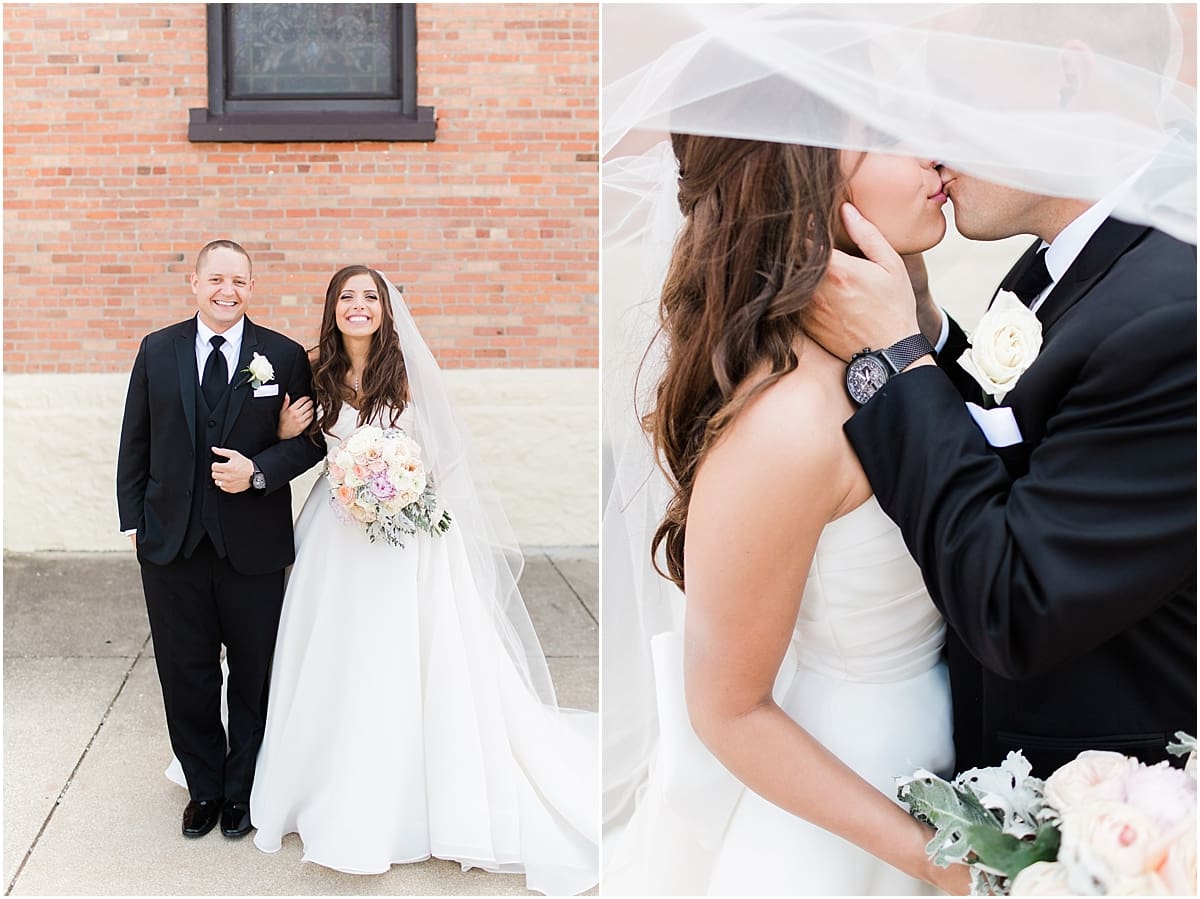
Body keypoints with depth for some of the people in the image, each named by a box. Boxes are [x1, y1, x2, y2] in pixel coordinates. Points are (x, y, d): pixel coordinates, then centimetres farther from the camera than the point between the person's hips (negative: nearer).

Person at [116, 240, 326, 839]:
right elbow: (135, 441, 7)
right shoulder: (157, 350, 4)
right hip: (170, 542, 2)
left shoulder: (284, 357, -2)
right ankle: (204, 788, 31)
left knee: (253, 677, 11)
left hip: (253, 547, -1)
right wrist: (133, 519, 3)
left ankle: (242, 791, 30)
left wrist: (259, 471, -17)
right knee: (186, 677, 11)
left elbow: (310, 440, -1)